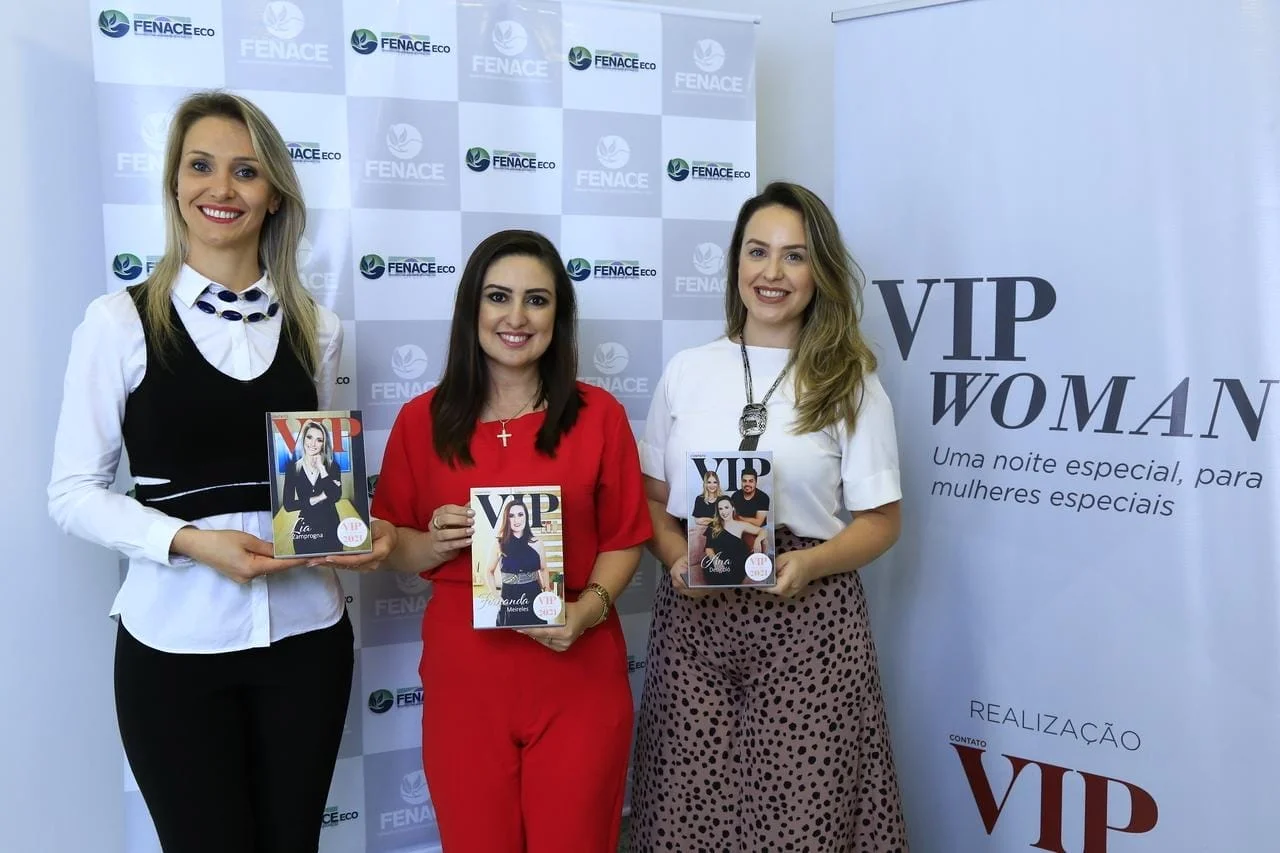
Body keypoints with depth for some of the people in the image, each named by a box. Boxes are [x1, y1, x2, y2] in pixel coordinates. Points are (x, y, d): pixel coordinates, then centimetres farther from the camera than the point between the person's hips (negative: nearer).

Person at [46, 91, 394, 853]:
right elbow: (73, 492, -5)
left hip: (306, 633, 3)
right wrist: (191, 541, -19)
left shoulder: (316, 329, 6)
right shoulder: (120, 320, -6)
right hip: (175, 641, -3)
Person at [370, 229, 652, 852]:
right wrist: (436, 544, -13)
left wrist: (588, 608, -15)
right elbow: (389, 546, 7)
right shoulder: (421, 419, 1)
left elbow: (625, 540, 2)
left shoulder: (599, 414, -1)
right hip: (464, 673, 1)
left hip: (577, 676, 0)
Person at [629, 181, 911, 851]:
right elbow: (649, 498, 12)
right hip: (693, 614, 2)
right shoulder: (686, 371, 9)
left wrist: (808, 563, -15)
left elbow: (880, 520, 3)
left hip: (806, 618, -2)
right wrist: (677, 558, -8)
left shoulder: (850, 382, 3)